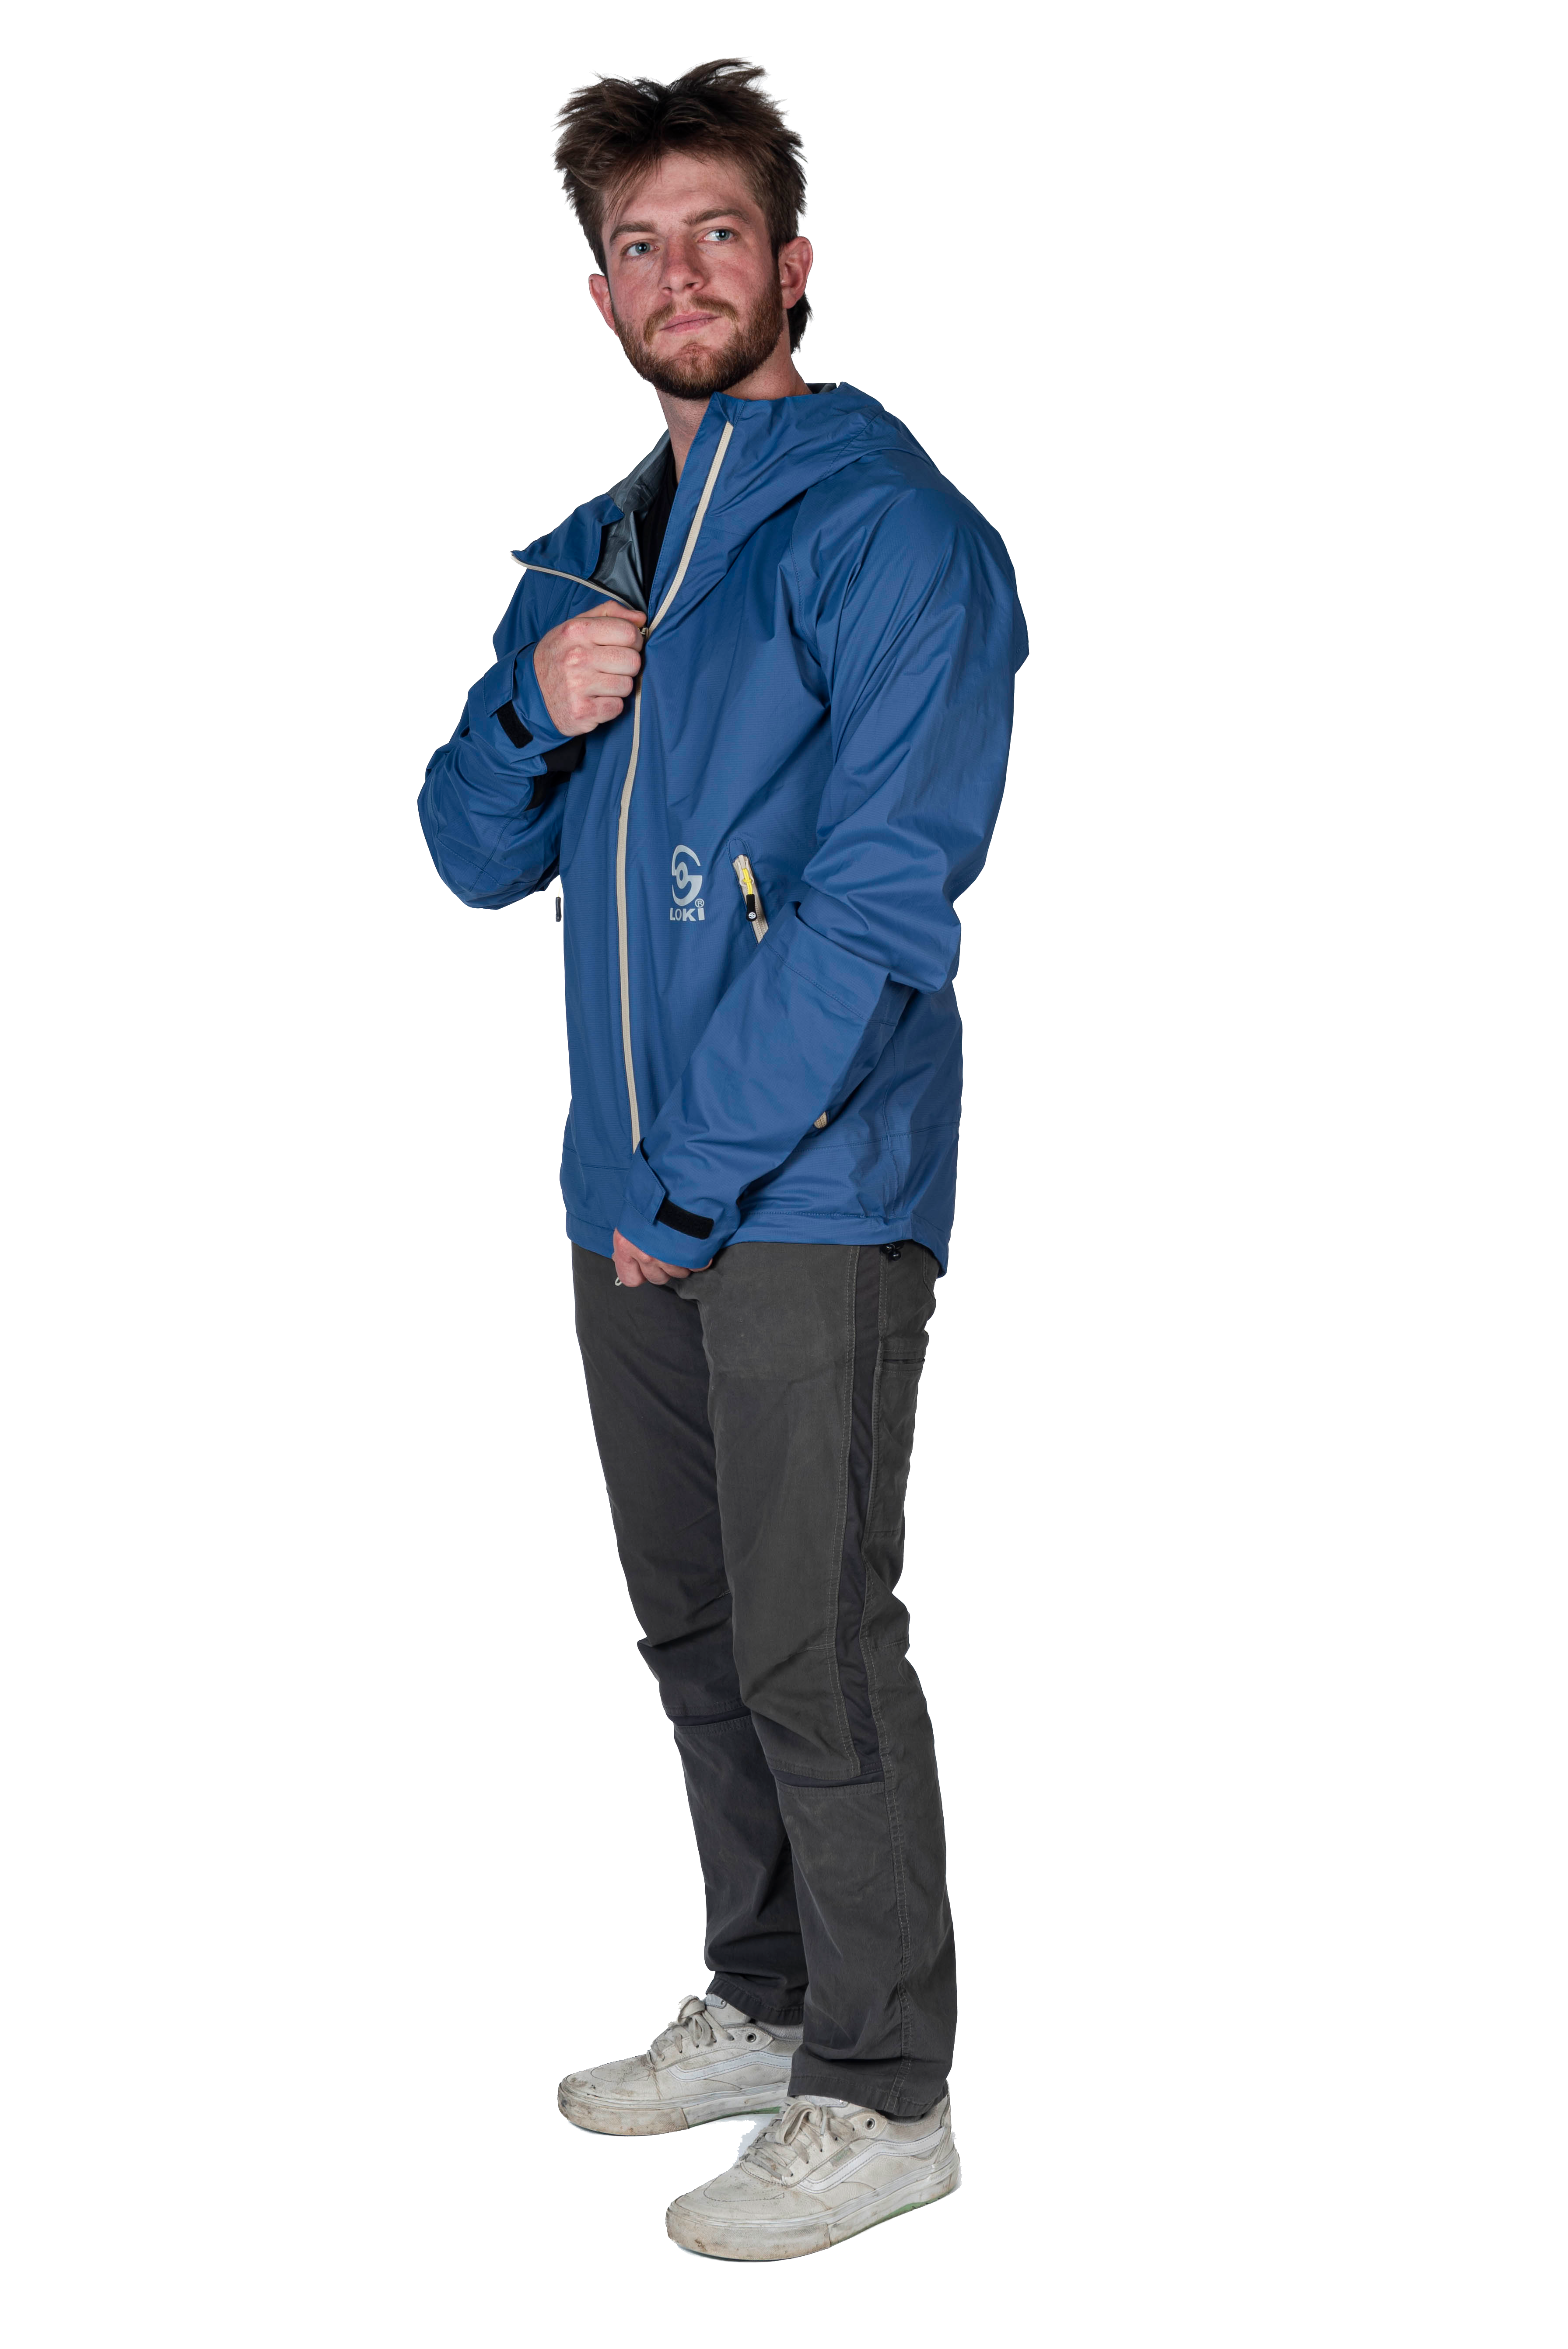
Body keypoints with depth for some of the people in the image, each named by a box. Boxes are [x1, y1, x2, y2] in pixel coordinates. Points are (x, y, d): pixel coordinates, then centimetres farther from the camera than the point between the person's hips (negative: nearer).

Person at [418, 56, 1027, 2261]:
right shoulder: (589, 552, 16)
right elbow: (477, 855, 15)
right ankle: (768, 2004, 31)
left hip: (809, 1195, -7)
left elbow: (882, 895, -15)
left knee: (815, 1654, -3)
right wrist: (535, 712, -7)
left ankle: (887, 2092, 11)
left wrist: (700, 1174, -15)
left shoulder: (885, 524, -7)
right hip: (633, 1195, 7)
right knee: (699, 1636, 16)